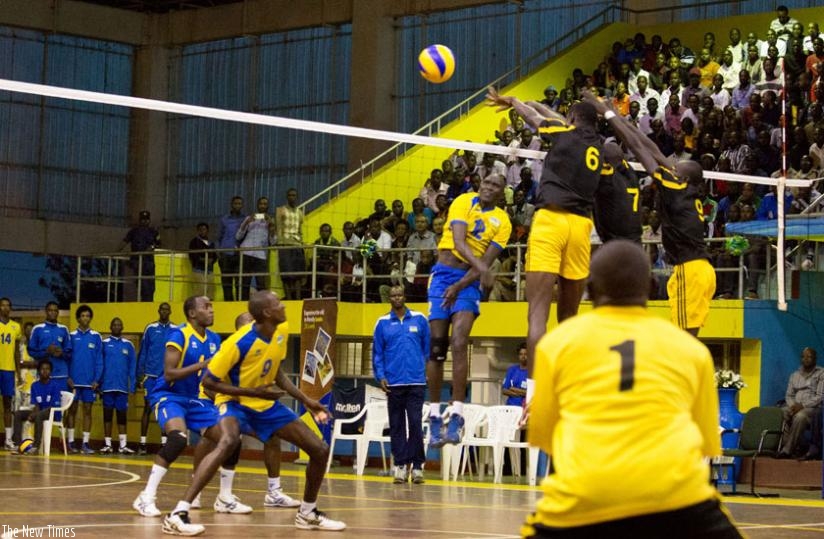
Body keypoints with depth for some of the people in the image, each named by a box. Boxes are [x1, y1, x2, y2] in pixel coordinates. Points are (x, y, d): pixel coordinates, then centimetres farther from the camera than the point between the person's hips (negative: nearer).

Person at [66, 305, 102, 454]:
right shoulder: (71, 336, 4)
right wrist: (68, 377, -6)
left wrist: (97, 379, -5)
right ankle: (71, 442, 8)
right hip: (74, 380, 0)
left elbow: (99, 360, 3)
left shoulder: (96, 337, 4)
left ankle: (85, 443, 5)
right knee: (72, 410, 3)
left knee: (87, 410, 2)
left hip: (90, 381, 0)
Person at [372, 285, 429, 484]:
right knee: (396, 426, 5)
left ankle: (417, 466, -2)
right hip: (393, 383, 1)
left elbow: (428, 348, 7)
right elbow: (377, 353, 6)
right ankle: (400, 466, 10)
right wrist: (380, 376, -4)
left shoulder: (419, 319, 4)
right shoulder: (383, 323, 5)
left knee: (415, 423, -7)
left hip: (416, 382, -1)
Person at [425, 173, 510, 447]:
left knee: (459, 342, -18)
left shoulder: (502, 222, 3)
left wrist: (460, 286, -14)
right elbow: (459, 242, -18)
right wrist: (481, 267, -33)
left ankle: (457, 417, -21)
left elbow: (487, 260, -4)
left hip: (469, 281, 0)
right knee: (436, 346, -3)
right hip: (444, 274, 0)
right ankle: (434, 416, 4)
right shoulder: (464, 202, -3)